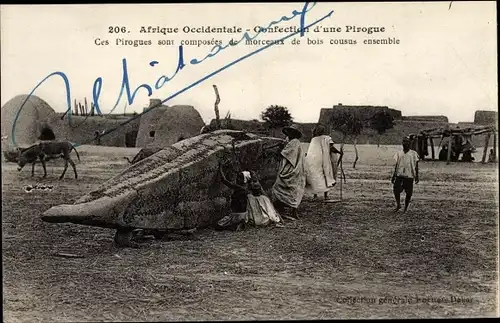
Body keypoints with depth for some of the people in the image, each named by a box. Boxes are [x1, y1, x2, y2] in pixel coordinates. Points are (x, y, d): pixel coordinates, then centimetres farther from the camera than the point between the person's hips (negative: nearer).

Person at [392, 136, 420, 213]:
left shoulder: (413, 153, 4)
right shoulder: (399, 153, 11)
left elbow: (416, 166, 5)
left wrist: (416, 176, -3)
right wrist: (393, 176, 12)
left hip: (409, 176, -1)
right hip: (399, 175, 1)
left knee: (409, 193, -1)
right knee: (396, 190, -13)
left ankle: (405, 208, 15)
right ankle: (398, 204, 10)